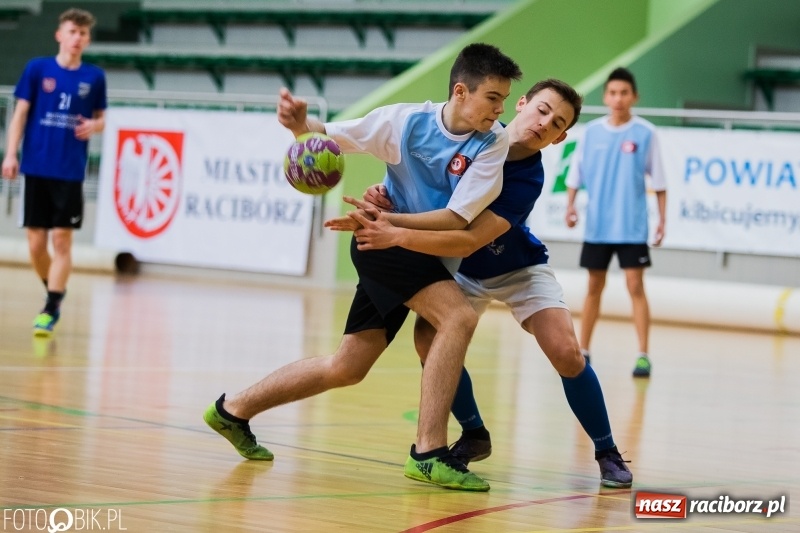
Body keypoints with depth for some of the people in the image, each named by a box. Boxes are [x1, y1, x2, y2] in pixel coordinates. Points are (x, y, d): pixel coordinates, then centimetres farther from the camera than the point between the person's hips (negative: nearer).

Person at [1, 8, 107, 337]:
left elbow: (101, 118, 14)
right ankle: (55, 293, 26)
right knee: (36, 243, 3)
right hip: (36, 169, 1)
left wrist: (94, 126, -10)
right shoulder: (37, 69, 2)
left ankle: (51, 309, -3)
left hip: (71, 172, 0)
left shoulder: (94, 77, 5)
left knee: (62, 239, -6)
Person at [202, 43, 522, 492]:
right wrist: (299, 122, -28)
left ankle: (234, 409, 28)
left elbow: (458, 218, -19)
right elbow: (329, 136, -6)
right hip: (382, 242, -5)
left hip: (422, 251, 5)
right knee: (459, 317, -26)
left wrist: (389, 220, -29)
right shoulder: (405, 121, -16)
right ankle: (429, 453, -26)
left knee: (346, 369, 12)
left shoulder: (494, 142, -12)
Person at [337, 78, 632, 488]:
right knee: (429, 339, -20)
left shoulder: (529, 179, -33)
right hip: (462, 271, 3)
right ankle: (474, 435, 5)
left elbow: (469, 241, -42)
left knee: (566, 353, -21)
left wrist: (396, 236, -50)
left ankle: (607, 453, 0)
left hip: (518, 269, -3)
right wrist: (384, 198, -29)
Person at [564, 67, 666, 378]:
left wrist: (662, 219, -3)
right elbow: (576, 172, 9)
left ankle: (643, 356, -6)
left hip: (632, 227, -3)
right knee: (594, 287, 10)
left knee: (635, 287, -7)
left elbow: (658, 180, 0)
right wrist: (570, 205, -3)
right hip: (596, 225, 3)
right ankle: (582, 351, 18)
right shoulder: (592, 131, 3)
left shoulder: (646, 133, -4)